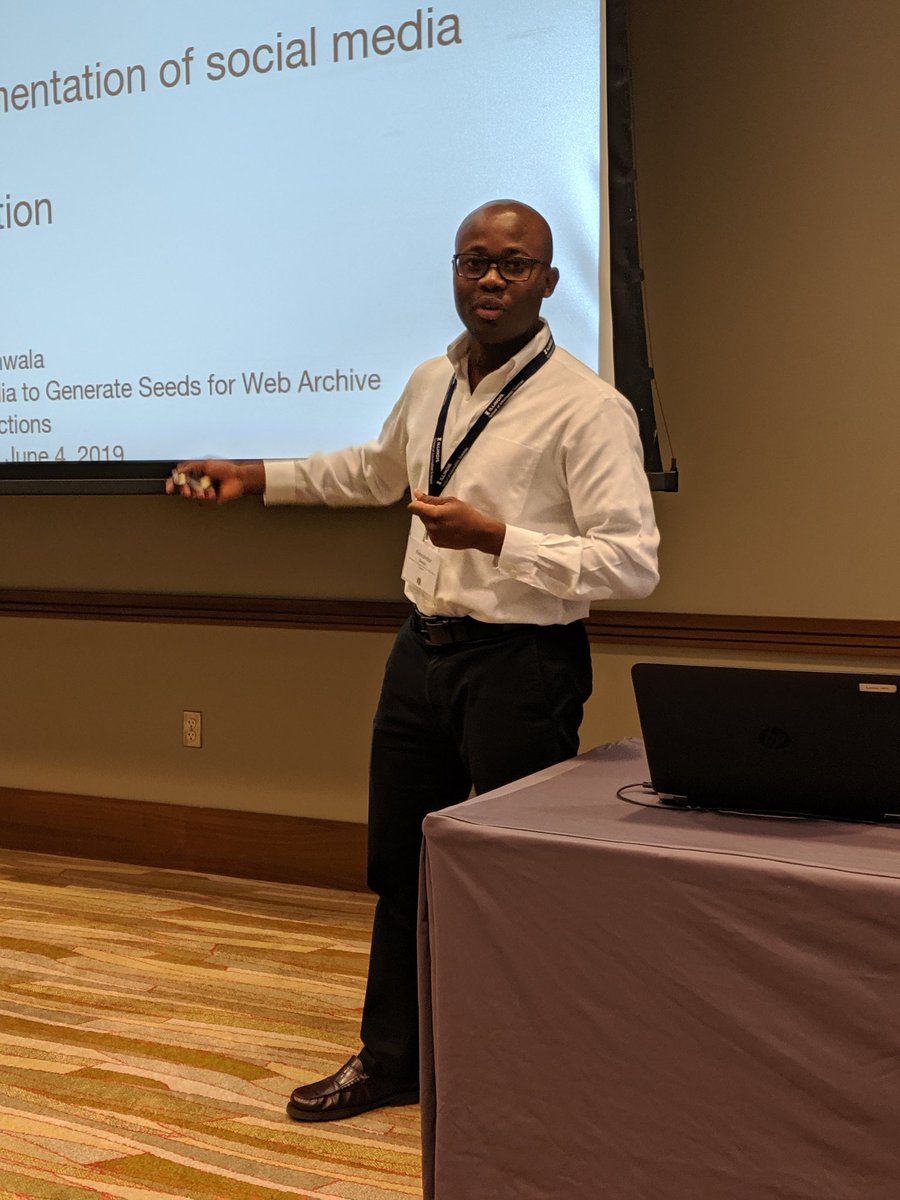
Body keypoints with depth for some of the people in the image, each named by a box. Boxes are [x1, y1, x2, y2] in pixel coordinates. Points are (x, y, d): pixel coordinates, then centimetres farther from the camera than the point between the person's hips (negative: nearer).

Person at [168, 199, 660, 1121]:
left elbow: (633, 563, -21)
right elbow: (376, 469, 30)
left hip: (522, 664, -7)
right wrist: (255, 477, 27)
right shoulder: (430, 386, 9)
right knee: (399, 863, 16)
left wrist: (495, 536, -27)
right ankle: (391, 1061, 34)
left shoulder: (586, 408, -15)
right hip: (425, 650, 8)